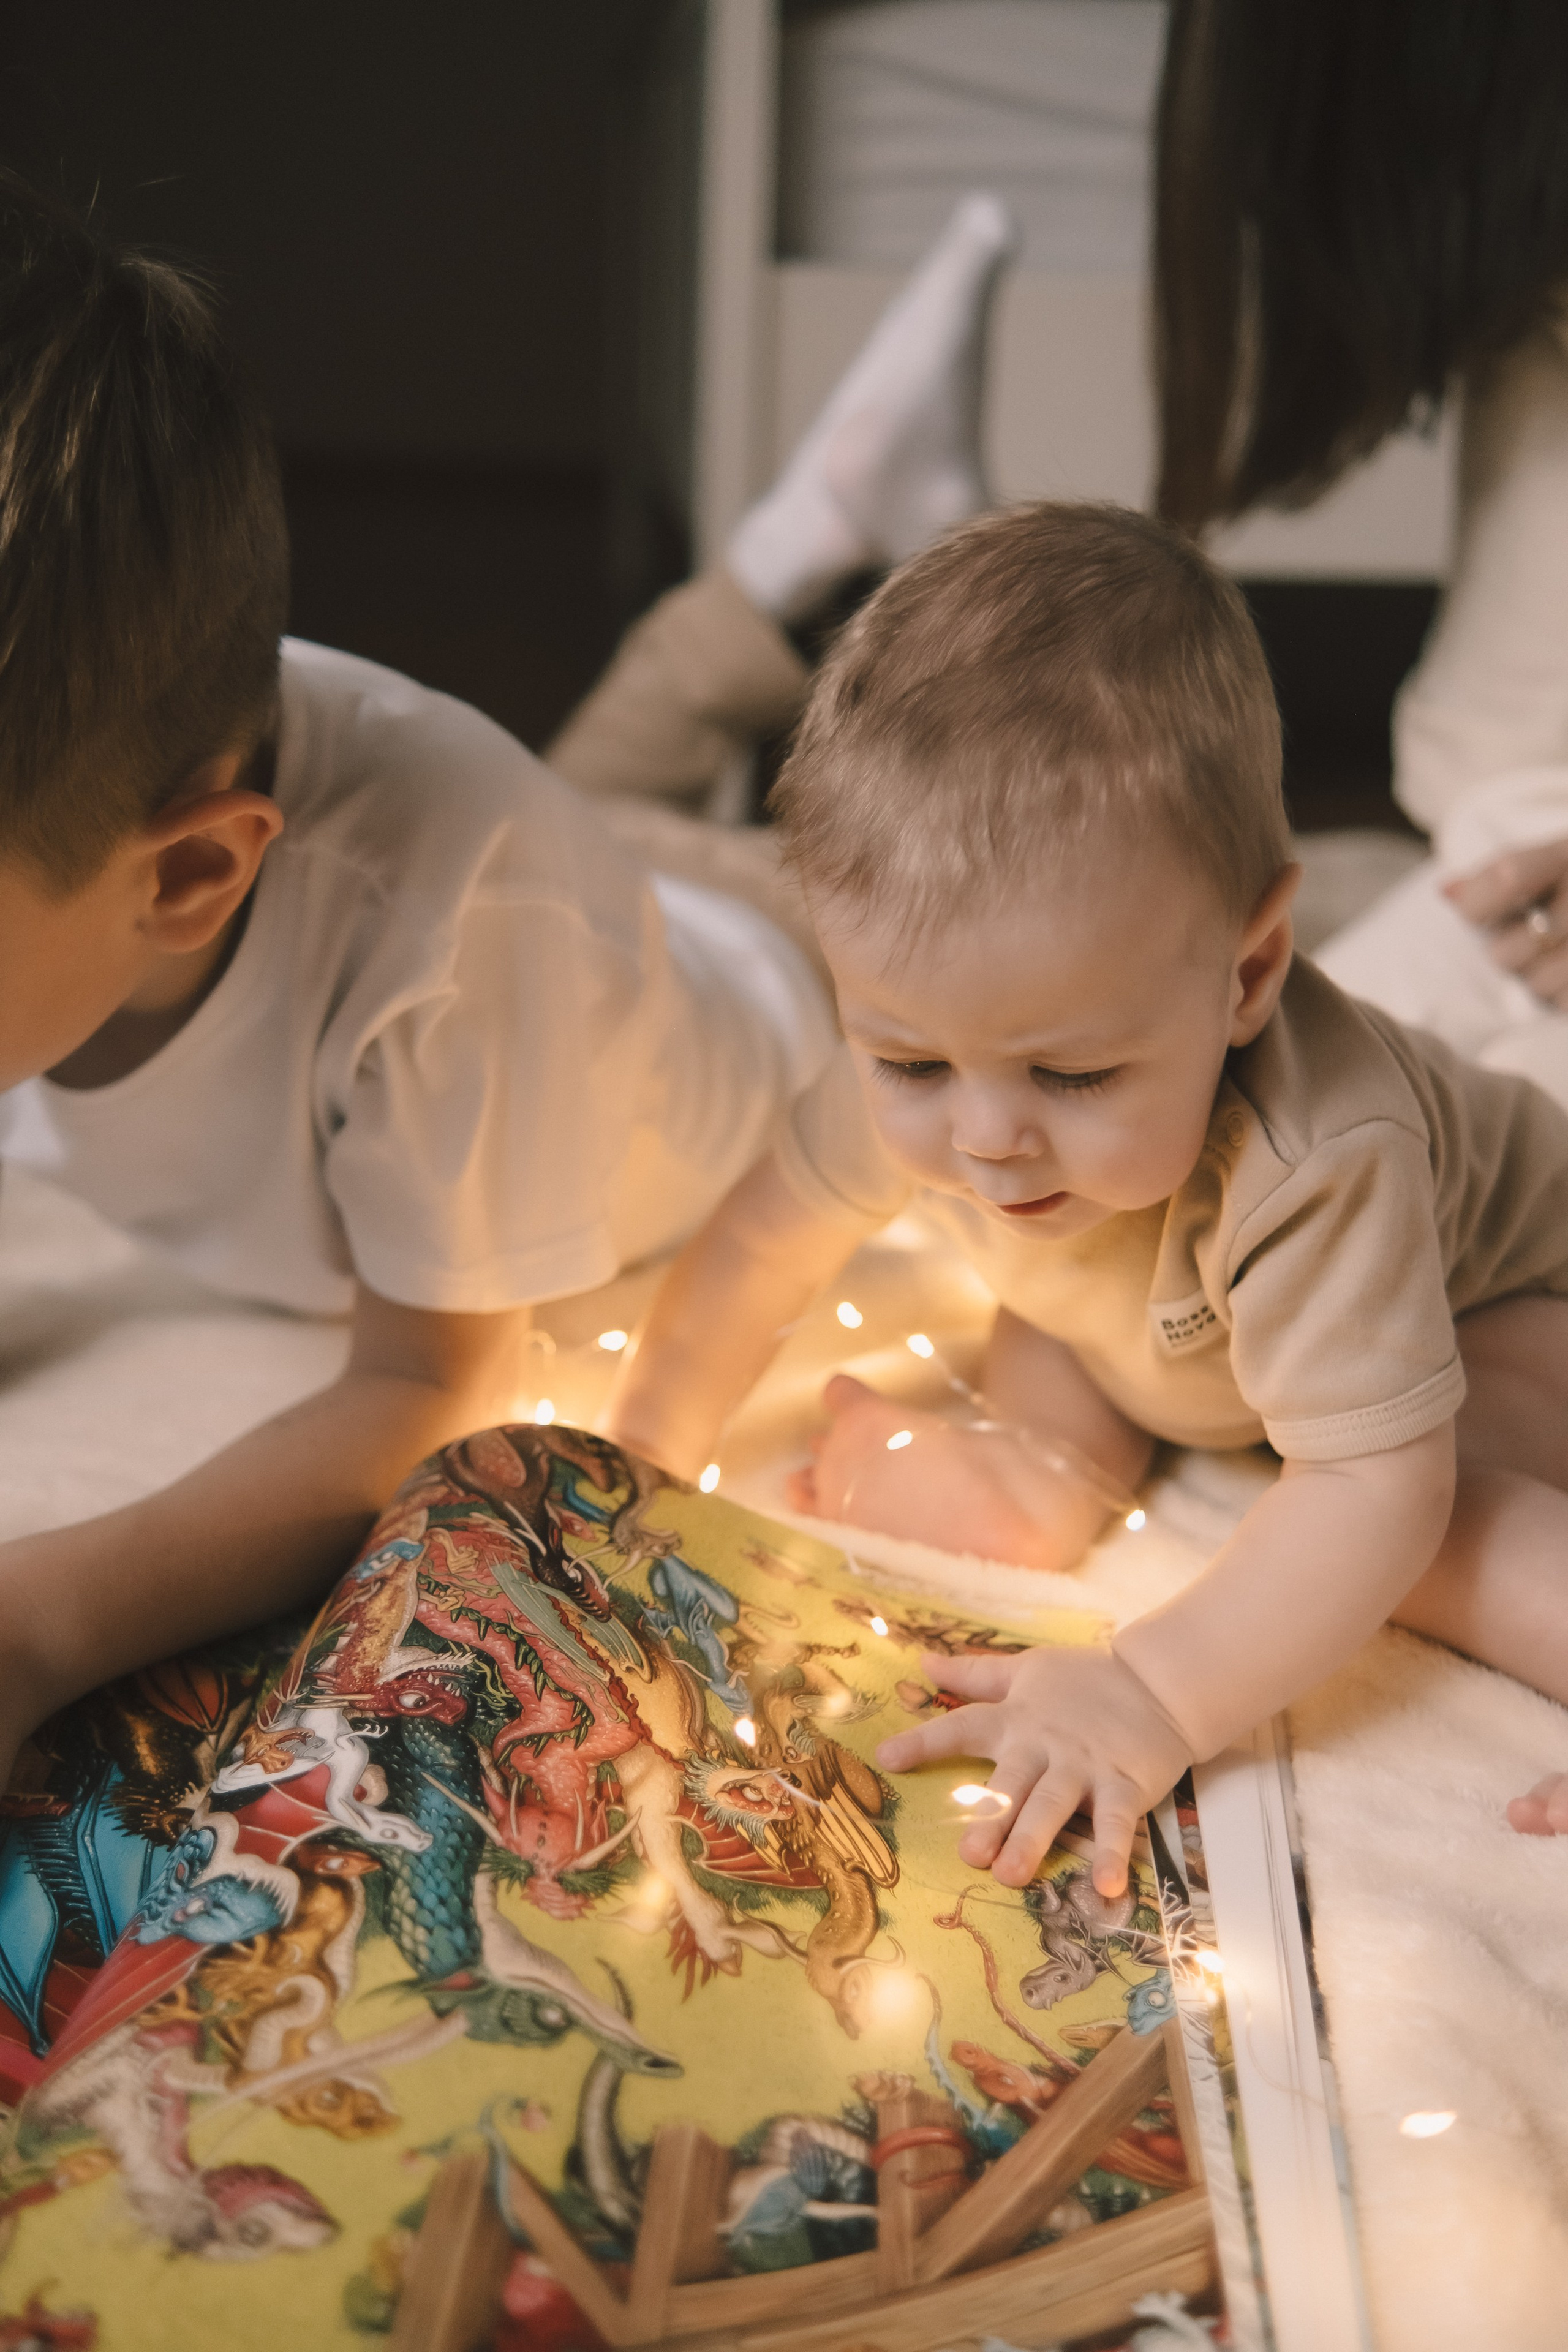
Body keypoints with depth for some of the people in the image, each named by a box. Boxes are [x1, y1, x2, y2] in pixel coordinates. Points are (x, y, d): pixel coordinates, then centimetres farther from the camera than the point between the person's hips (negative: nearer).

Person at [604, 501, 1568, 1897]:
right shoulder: (926, 1060, -31)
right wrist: (641, 1465, -14)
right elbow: (765, 1246, -14)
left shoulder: (1315, 1163, -50)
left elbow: (1376, 1490, -47)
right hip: (1181, 1343, 5)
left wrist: (1156, 1695, -54)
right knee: (1042, 1506, -17)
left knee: (1422, 1529, -32)